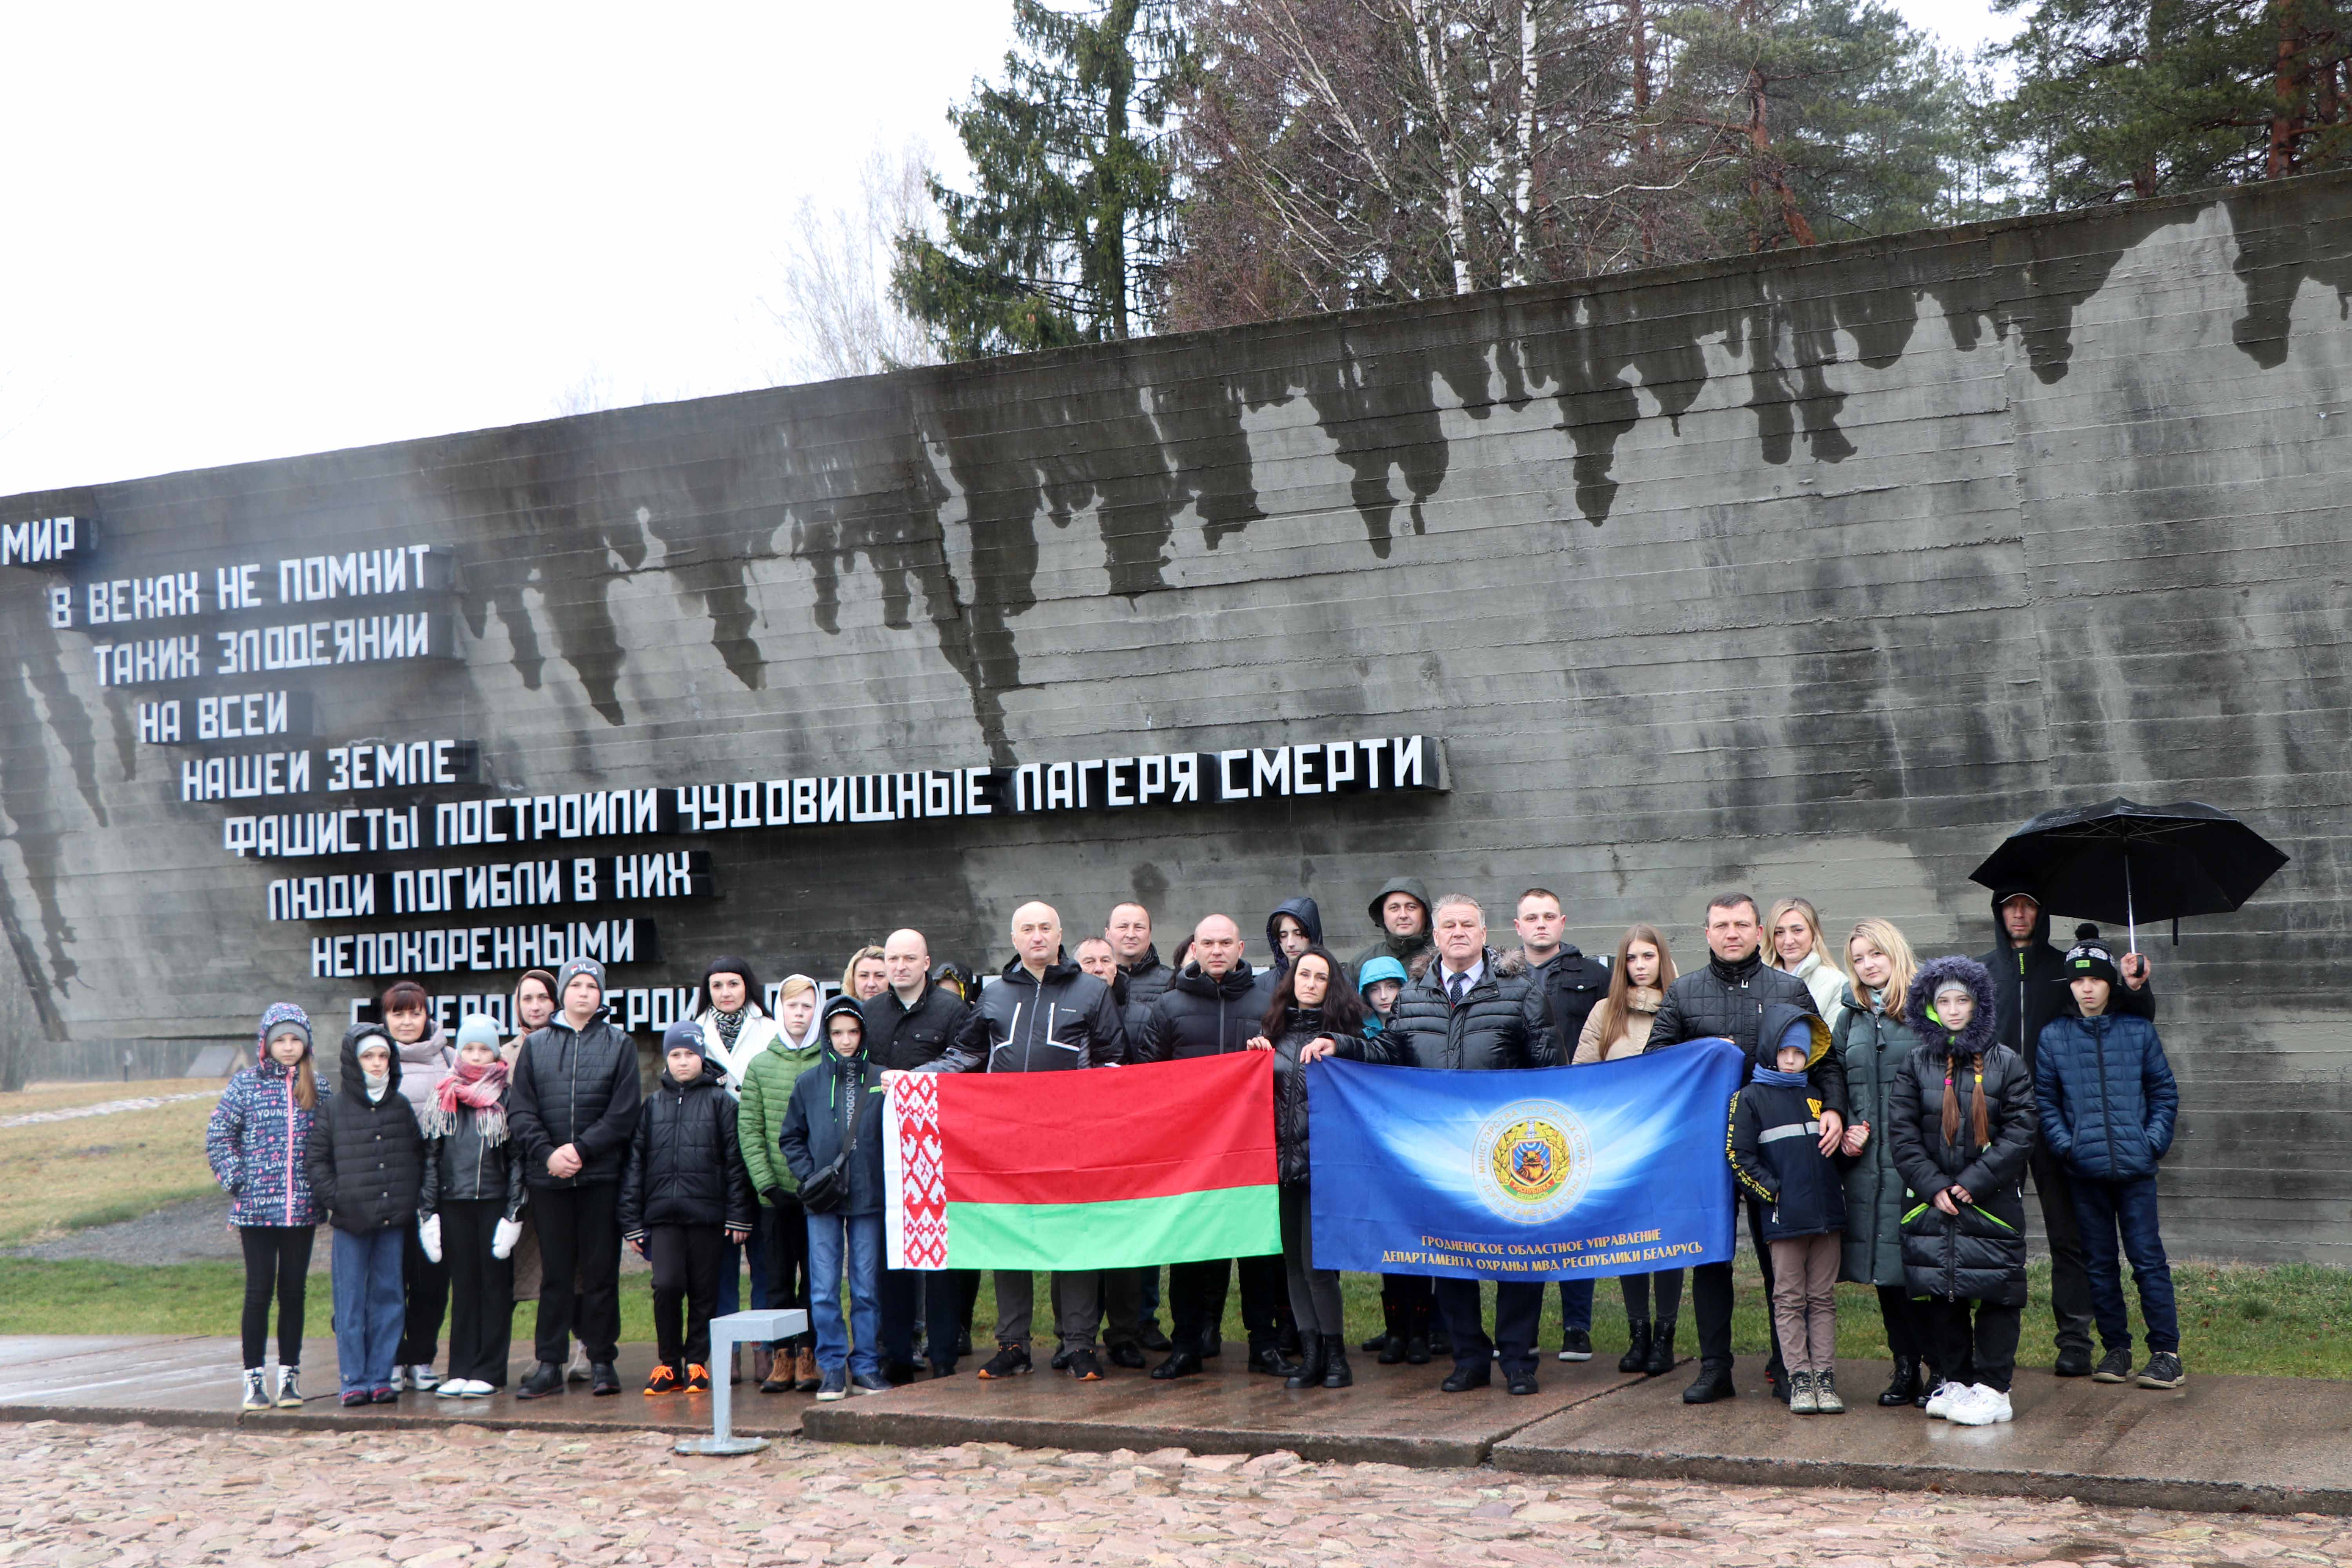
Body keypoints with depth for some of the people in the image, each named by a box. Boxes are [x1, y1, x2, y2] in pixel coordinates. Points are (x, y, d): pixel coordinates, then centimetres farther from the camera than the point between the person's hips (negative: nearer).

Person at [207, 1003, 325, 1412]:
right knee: (259, 1290, -1)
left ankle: (289, 1376, 14)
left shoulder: (318, 1088, 7)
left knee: (293, 1290, 7)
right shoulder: (246, 1084, 0)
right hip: (256, 1208, -2)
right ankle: (254, 1378, 7)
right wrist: (236, 1180, -5)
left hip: (302, 1208, 2)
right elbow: (218, 1135, 2)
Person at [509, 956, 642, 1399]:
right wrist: (547, 1153, -12)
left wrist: (581, 1149, -13)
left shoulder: (619, 1044, 5)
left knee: (601, 1271, 2)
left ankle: (602, 1361, 10)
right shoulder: (536, 1045, 10)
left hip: (601, 1176, -1)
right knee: (555, 1274, 6)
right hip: (548, 1178, 1)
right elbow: (519, 1111, 3)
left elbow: (624, 1113, -3)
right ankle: (549, 1365, 11)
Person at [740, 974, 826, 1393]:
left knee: (816, 1275, 2)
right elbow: (749, 1129, 4)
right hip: (776, 1192, 2)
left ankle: (809, 1355, 8)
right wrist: (766, 1182, -6)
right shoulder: (761, 1065, 8)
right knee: (779, 1276, 5)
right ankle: (783, 1358, 11)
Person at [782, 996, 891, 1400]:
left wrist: (888, 1177, -9)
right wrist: (807, 1176, -2)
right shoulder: (809, 1083, 6)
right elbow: (791, 1137, 11)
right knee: (824, 1289, 0)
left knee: (868, 1287, 5)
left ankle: (866, 1366, 13)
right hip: (823, 1203, 1)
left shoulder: (882, 1080, 1)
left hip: (869, 1198, -1)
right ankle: (832, 1367, 8)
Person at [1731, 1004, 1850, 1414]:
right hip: (1784, 1219, -4)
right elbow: (1740, 1158, -4)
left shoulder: (1816, 1095, 16)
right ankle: (1799, 1379, 3)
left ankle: (1824, 1377, 8)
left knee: (1823, 1298, 5)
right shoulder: (1750, 1098, 1)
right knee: (1790, 1299, 0)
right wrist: (1775, 1193, -9)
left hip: (1827, 1212, 4)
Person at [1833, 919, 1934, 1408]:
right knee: (1882, 1265, 8)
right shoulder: (1850, 1017, 15)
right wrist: (1846, 1129, 4)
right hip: (1866, 1162, 5)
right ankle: (1905, 1367, 17)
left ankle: (1937, 1365, 4)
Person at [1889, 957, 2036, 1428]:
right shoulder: (1917, 1063, 5)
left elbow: (2021, 1133, -4)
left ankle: (1993, 1388, 5)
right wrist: (1934, 1186, -8)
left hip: (1992, 1200, -2)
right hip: (1933, 1202, 2)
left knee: (1996, 1292, -2)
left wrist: (1974, 1182, -12)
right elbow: (1901, 1132, 1)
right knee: (1942, 1294, 6)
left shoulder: (2004, 1063, -1)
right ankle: (1953, 1380, 18)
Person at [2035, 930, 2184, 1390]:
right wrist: (2065, 1144, -5)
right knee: (2099, 1262, 8)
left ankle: (2166, 1352, 3)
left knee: (2147, 1256, -3)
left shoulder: (2138, 1031, 3)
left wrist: (2154, 1140, -4)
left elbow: (2164, 1092, 8)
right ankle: (2116, 1347, 18)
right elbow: (2045, 1099, 7)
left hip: (2135, 1166, -1)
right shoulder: (2054, 1036, 4)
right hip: (2085, 1168, 2)